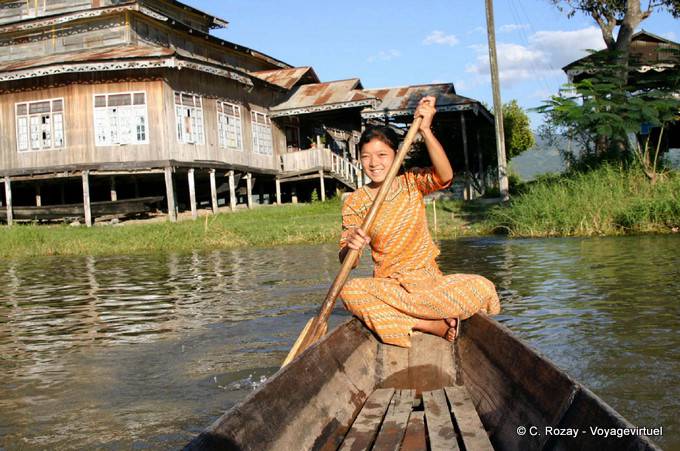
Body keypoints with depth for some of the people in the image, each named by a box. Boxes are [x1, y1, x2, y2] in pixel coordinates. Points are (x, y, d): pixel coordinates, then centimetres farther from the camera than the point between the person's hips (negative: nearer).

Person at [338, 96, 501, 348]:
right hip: (387, 286, 0)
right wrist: (350, 247, -29)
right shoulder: (354, 203, 1)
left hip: (430, 280, 0)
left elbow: (445, 176, -19)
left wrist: (425, 130, -28)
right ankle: (430, 325, -23)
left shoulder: (412, 183, 4)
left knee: (482, 288, -27)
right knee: (349, 292, -33)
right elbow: (346, 261, -5)